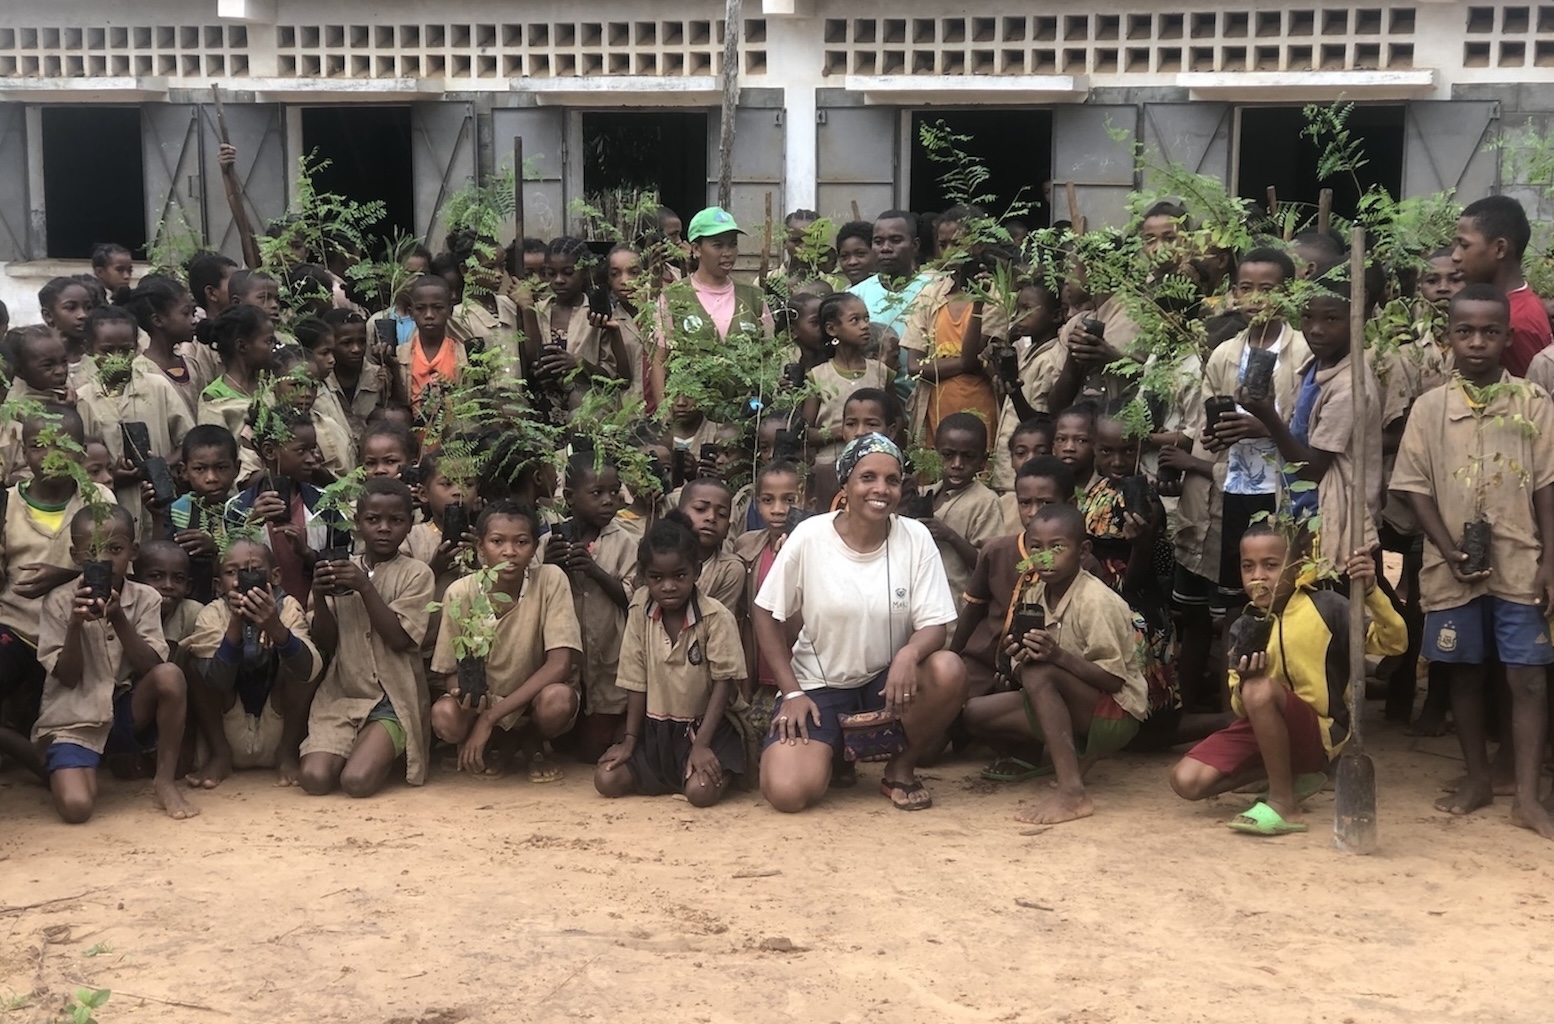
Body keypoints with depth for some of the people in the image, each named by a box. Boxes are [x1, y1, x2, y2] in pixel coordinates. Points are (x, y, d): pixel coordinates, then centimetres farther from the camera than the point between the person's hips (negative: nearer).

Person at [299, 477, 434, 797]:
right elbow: (325, 642, 7)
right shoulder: (342, 571, 10)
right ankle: (363, 748, 11)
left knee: (357, 781, -24)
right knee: (315, 779, -19)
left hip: (393, 698, -3)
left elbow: (399, 639, -12)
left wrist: (365, 587, -18)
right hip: (342, 693, 3)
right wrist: (319, 596, -10)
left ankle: (380, 753, 9)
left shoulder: (415, 574, -1)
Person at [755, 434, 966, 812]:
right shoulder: (809, 537, -12)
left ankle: (901, 767, -2)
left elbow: (934, 625, -9)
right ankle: (835, 749, 13)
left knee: (949, 671, -31)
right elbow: (769, 616, -3)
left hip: (887, 680, 2)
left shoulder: (915, 538, -9)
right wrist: (792, 693, -9)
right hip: (819, 684, -1)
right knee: (787, 792, -24)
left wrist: (909, 654, -32)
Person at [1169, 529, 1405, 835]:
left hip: (1318, 732, -5)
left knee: (1261, 690, -36)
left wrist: (1370, 591, -33)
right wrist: (1243, 681, -21)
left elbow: (1394, 642, -18)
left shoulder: (1325, 608, -10)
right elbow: (1241, 708, 3)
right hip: (1261, 731, 5)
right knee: (1186, 781, -15)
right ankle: (1289, 777, 4)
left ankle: (1283, 804, -22)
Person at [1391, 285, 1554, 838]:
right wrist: (1450, 552, -9)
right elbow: (1417, 487, 1)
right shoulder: (1430, 407, 1)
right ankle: (1477, 777, 25)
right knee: (1465, 671, 11)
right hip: (1453, 568, 1)